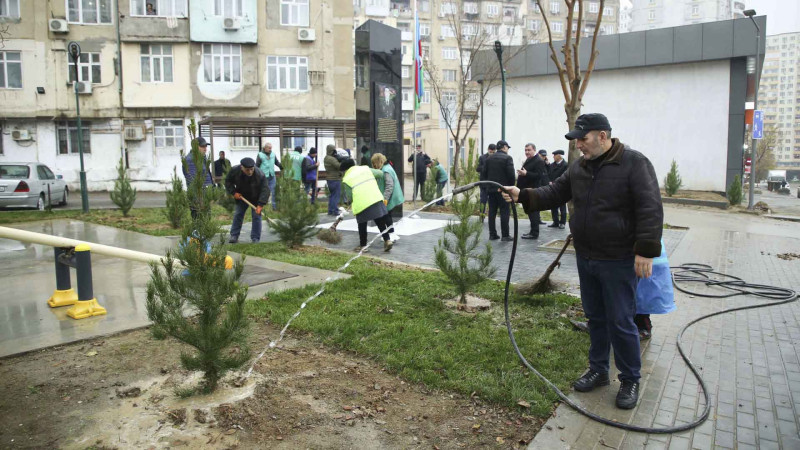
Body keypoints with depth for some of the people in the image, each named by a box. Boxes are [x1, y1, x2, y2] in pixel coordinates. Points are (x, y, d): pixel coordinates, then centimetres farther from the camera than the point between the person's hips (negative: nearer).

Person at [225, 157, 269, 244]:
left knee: (256, 216, -5)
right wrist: (233, 192, -17)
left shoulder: (260, 175, -33)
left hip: (256, 198, -3)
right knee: (237, 215, 5)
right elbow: (228, 181, -4)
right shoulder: (234, 171, -23)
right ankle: (234, 236, 15)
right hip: (241, 197, 3)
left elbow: (265, 190, -32)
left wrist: (260, 204, -40)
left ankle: (255, 239, 2)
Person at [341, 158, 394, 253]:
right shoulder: (366, 168, 13)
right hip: (376, 199, 3)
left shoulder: (346, 179, 4)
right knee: (381, 223, 14)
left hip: (361, 204, -3)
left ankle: (363, 246, 21)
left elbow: (349, 196, 0)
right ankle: (387, 240, 9)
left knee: (362, 226, 12)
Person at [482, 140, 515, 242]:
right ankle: (505, 235, -2)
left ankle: (492, 234, 11)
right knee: (504, 212, -1)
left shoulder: (489, 158, 9)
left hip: (491, 189, 5)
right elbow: (511, 174, -13)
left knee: (492, 211, 9)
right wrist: (511, 186, -1)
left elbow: (484, 173, 8)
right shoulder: (507, 158, -7)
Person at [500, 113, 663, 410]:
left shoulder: (634, 163, -13)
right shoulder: (579, 167, 8)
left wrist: (645, 251, -21)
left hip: (618, 261, -7)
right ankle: (598, 370, 32)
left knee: (620, 322, 1)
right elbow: (555, 193, 12)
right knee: (595, 318, 17)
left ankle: (630, 380, 19)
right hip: (585, 258, 7)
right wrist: (522, 196, -3)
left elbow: (650, 210, -17)